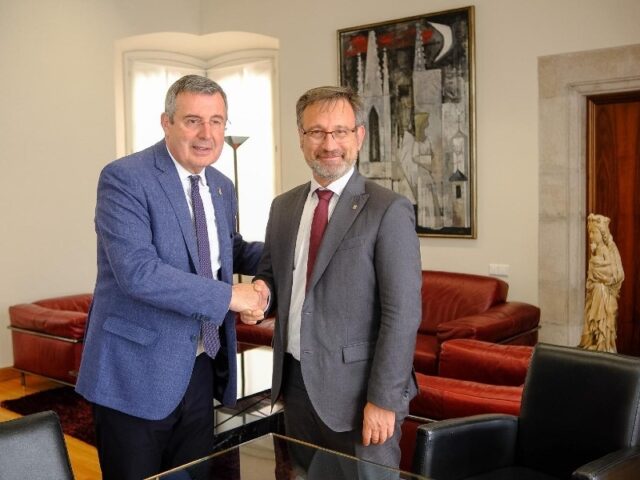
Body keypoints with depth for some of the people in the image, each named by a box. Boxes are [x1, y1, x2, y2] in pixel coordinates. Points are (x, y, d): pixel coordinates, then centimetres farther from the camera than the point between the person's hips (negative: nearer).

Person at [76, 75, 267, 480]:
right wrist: (228, 295, -22)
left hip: (200, 367, 7)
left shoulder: (222, 187, 8)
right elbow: (137, 272, -26)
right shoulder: (124, 178, -15)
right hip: (137, 370, -6)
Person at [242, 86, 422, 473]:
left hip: (357, 388, -5)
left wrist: (384, 399, -17)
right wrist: (261, 290, -5)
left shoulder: (389, 210, -12)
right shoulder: (283, 206, 8)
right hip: (295, 383, 6)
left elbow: (402, 313, -15)